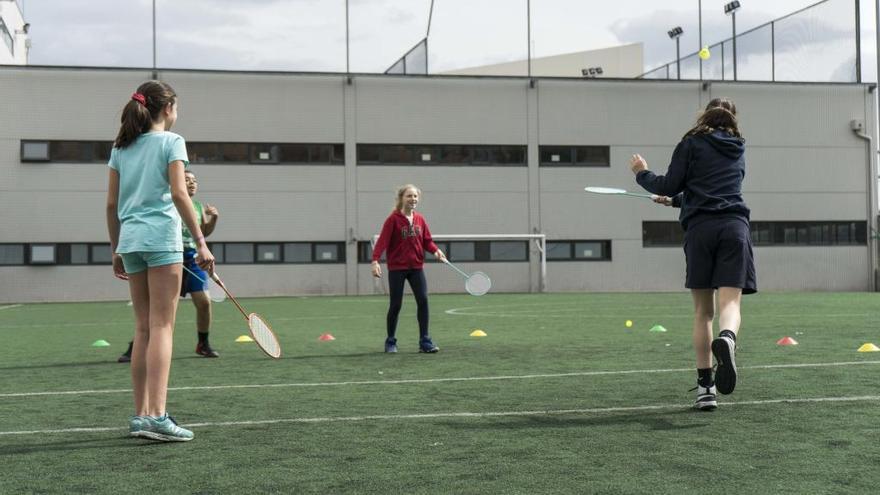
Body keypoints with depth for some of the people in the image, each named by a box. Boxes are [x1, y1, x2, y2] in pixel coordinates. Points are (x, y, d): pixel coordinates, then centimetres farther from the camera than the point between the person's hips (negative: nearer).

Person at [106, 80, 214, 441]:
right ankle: (156, 415, -15)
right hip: (161, 236, -6)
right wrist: (201, 242, -12)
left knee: (143, 329, 10)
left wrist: (116, 249, 19)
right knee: (162, 327, -8)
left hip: (130, 238, 6)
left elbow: (112, 203, 14)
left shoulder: (121, 147, 15)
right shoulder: (171, 142, -1)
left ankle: (140, 415, 10)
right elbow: (179, 194, -11)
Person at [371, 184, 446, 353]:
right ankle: (390, 342, 19)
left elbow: (427, 241, 10)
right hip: (397, 268, -4)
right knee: (396, 305, 2)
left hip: (416, 267, 4)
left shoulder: (420, 219, 6)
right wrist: (375, 260, -25)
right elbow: (382, 240, -15)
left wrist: (435, 250, -10)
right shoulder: (393, 219, -9)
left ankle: (425, 342, -1)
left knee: (423, 300, -7)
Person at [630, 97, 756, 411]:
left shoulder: (692, 143, 9)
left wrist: (642, 174, 22)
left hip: (700, 228, -2)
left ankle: (705, 387, 5)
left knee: (703, 311, 6)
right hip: (735, 226, 2)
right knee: (730, 303, -9)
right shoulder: (738, 150, 23)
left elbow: (669, 185, 3)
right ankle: (727, 338, -45)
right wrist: (676, 200, 42)